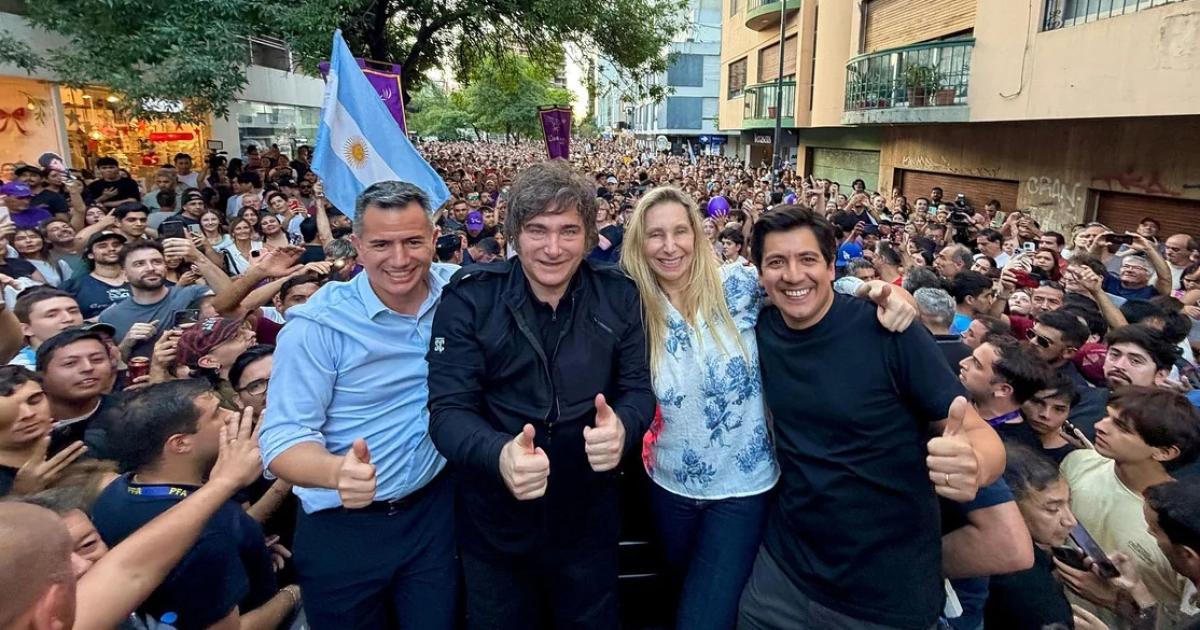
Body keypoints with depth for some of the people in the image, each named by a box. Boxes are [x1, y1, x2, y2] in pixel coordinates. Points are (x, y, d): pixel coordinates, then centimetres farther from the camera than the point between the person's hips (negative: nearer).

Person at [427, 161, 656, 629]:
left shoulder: (619, 296, -7)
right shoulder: (470, 298, -14)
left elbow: (638, 388, -4)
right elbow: (448, 409, -17)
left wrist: (622, 426, -29)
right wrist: (500, 454, -40)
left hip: (589, 520, 2)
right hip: (495, 524, -1)